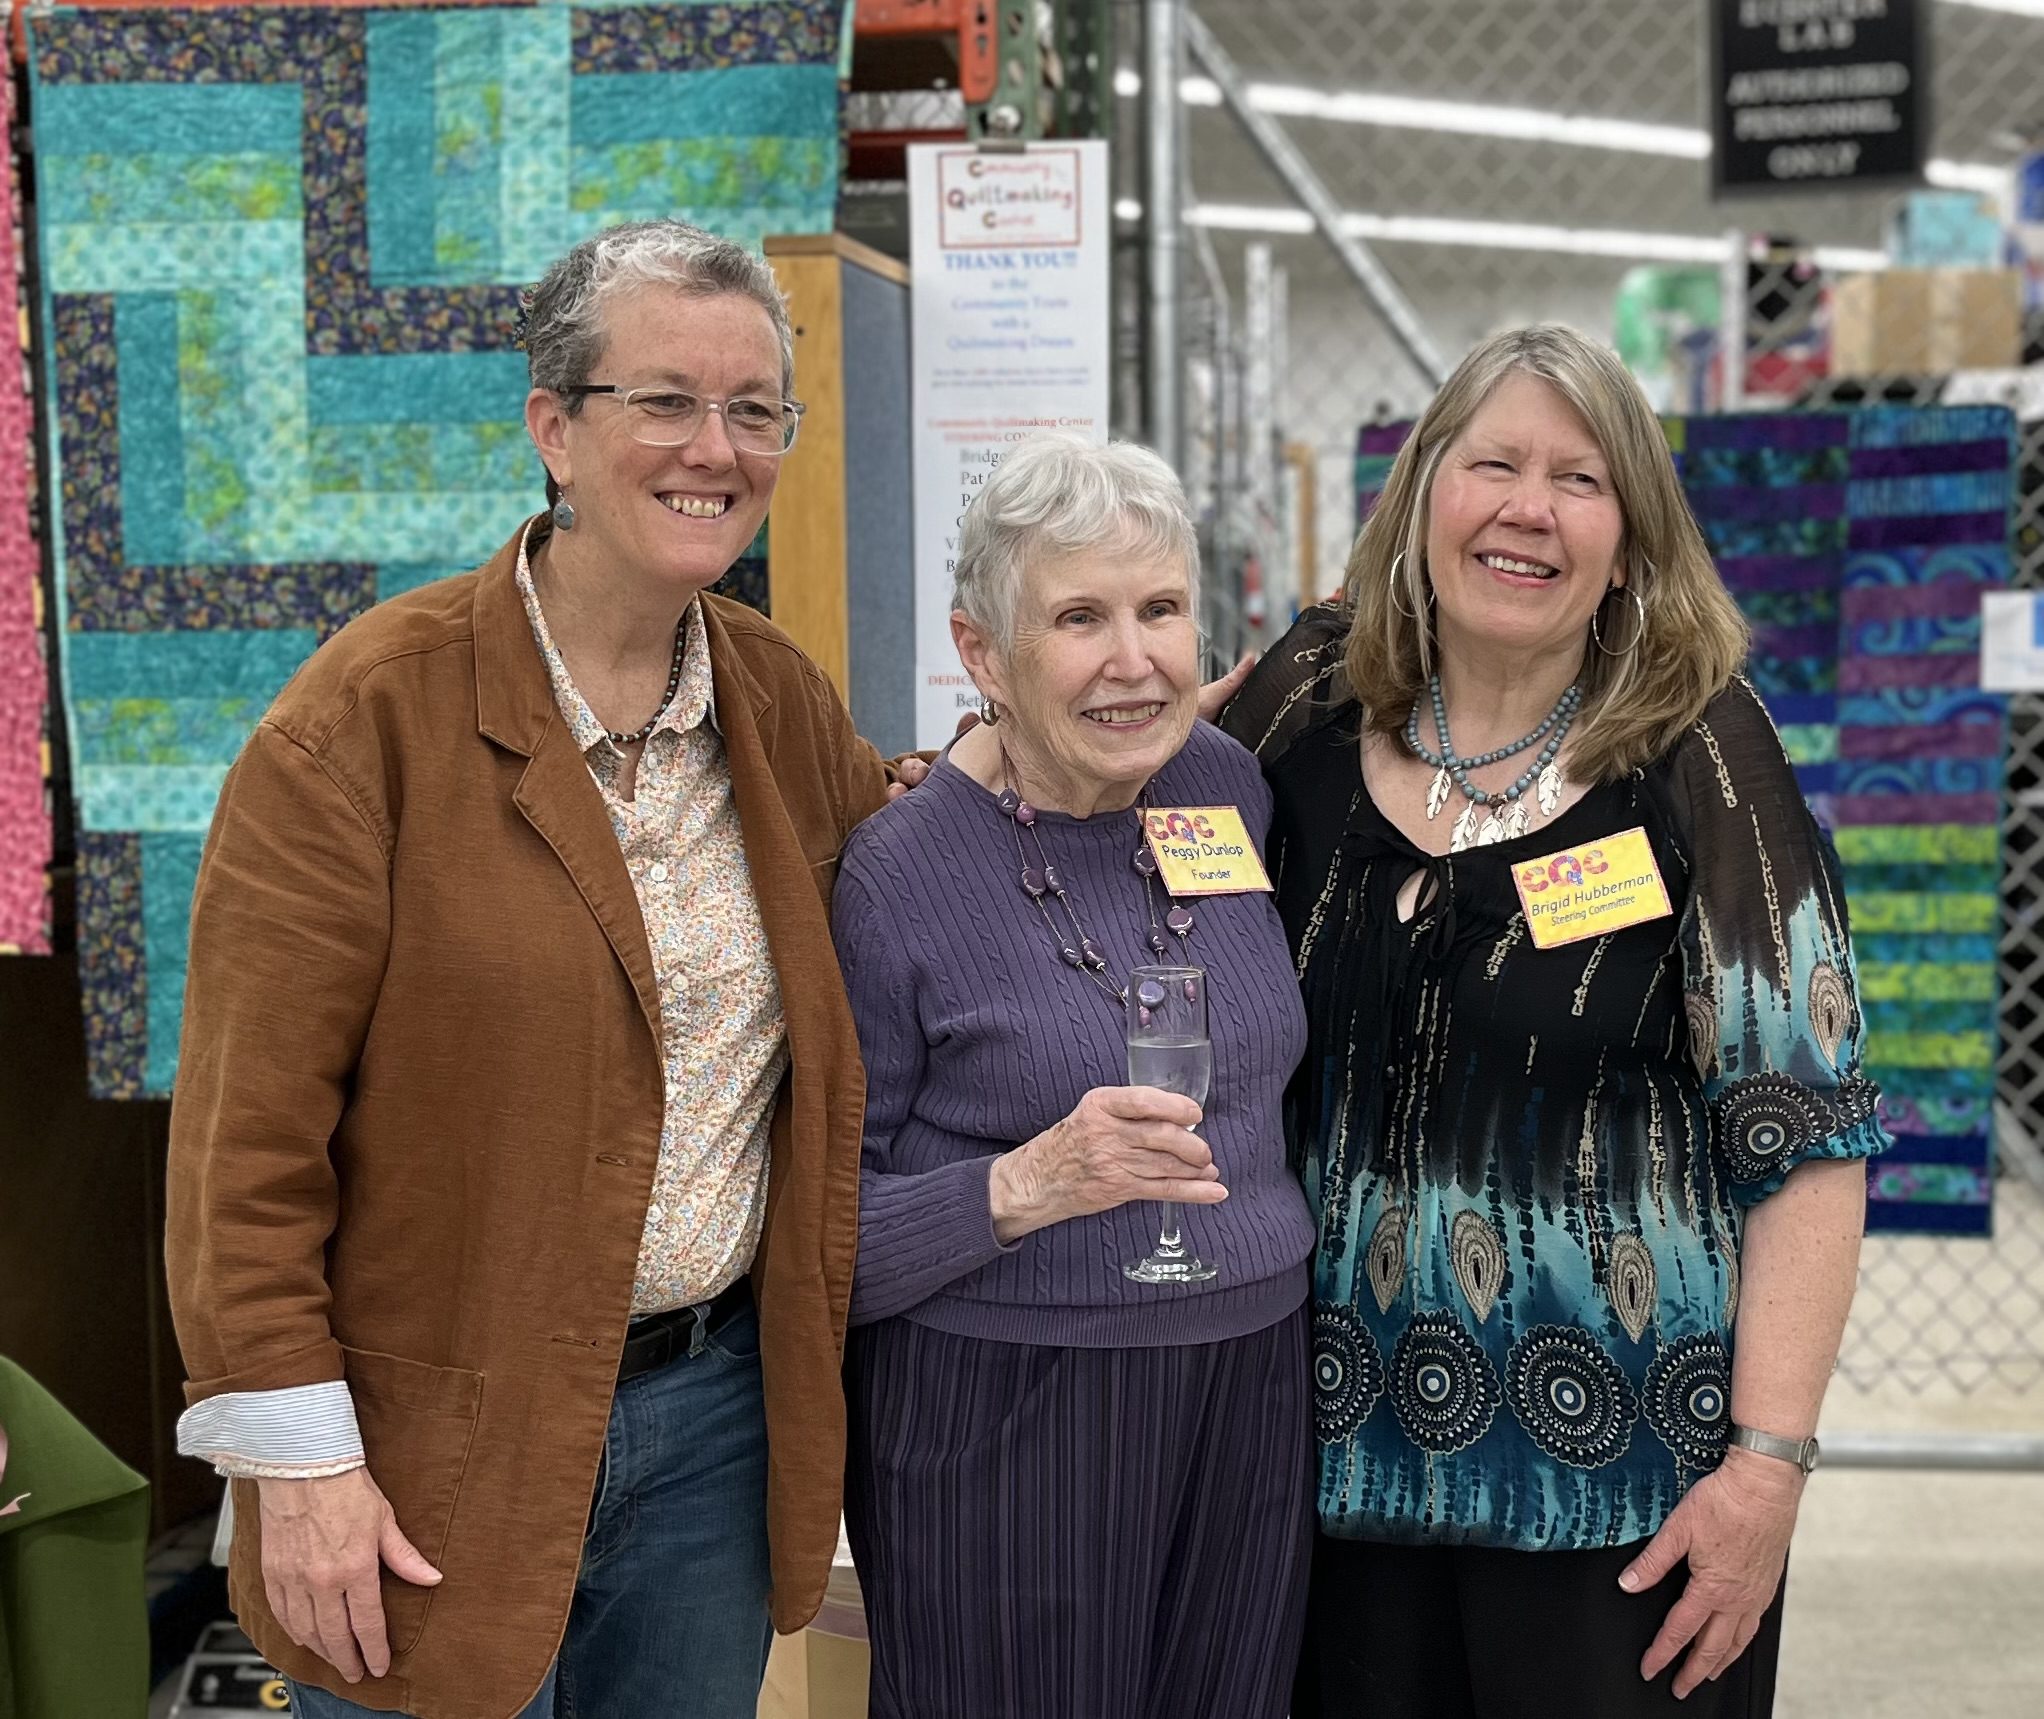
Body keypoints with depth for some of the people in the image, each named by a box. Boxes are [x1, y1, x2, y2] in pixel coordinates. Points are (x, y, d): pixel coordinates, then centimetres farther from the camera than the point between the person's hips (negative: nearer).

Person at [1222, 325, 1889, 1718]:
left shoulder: (1697, 753, -8)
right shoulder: (1310, 709, 0)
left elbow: (1807, 1136, -9)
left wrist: (1770, 1461, -14)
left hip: (1620, 1475, -3)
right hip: (1348, 1448, 3)